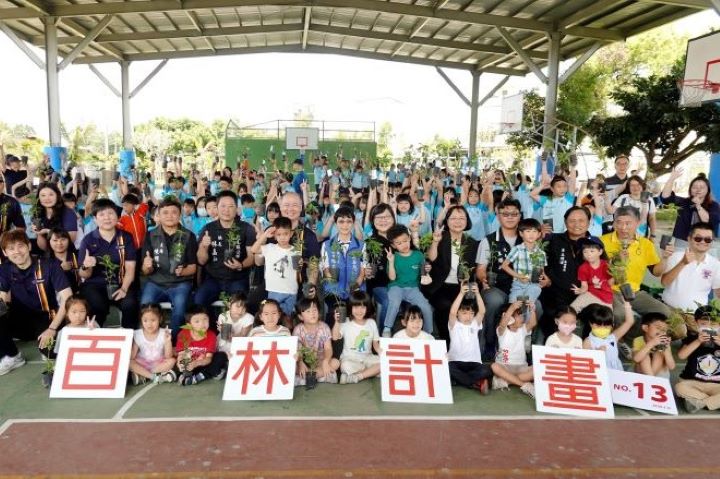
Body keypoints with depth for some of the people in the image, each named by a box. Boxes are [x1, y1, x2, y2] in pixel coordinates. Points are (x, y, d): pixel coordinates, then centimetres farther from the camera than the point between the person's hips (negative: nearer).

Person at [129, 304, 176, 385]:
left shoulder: (164, 334, -11)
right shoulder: (138, 335, -8)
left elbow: (168, 357, -15)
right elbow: (132, 357, -7)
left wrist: (168, 341, -28)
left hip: (159, 363, -1)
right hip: (142, 364, 1)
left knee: (171, 361, -27)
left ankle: (142, 375, -24)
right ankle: (154, 376, -27)